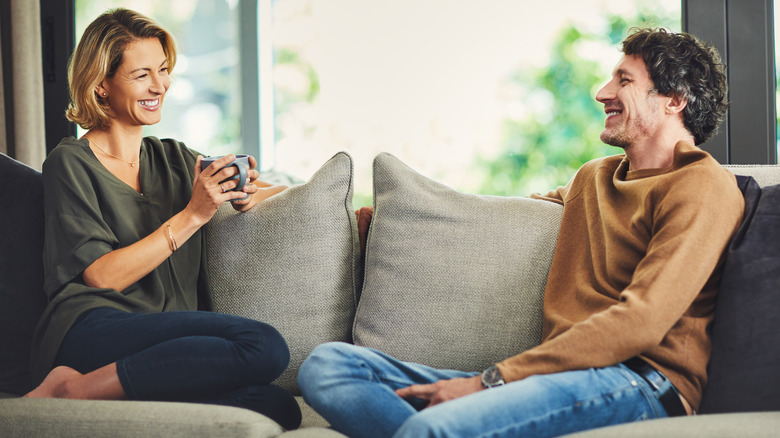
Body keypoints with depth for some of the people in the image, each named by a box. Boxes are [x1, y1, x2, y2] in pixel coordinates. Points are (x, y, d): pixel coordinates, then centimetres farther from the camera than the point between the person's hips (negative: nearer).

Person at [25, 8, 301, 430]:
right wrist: (192, 216, -6)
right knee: (264, 346, -30)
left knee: (278, 407, -27)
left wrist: (249, 194, 7)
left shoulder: (173, 159, 25)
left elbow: (288, 195, 31)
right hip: (92, 329, -6)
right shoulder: (70, 163, 8)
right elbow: (100, 277, -4)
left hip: (169, 349, 6)